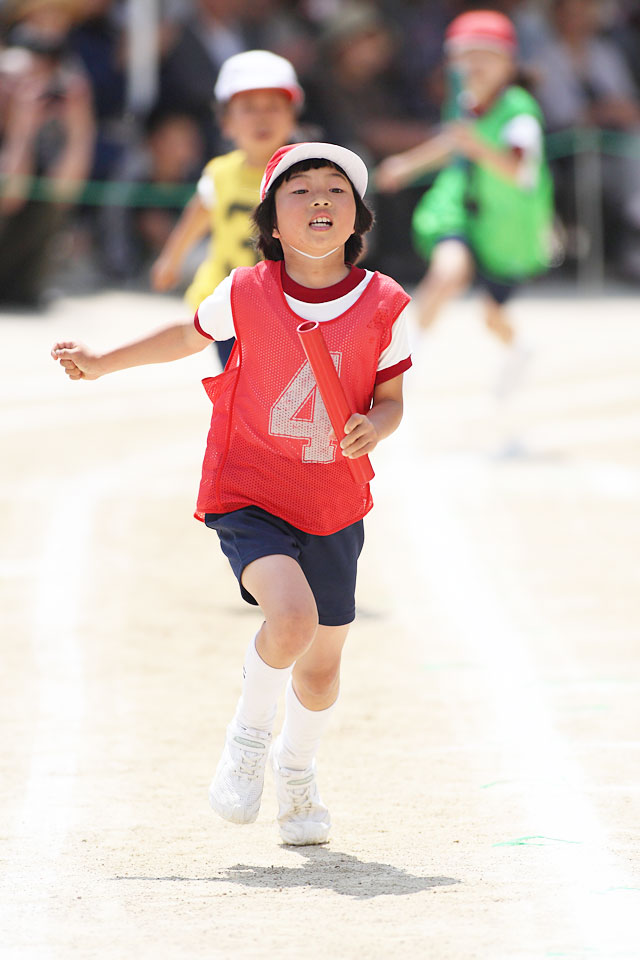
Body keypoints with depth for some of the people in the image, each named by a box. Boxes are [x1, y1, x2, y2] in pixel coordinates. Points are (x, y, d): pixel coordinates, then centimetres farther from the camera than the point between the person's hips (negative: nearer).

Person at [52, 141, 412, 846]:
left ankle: (296, 770, 45)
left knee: (321, 666, 13)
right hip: (248, 495, -3)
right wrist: (101, 364, 17)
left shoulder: (384, 306, -8)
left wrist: (374, 427, -22)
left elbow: (391, 400, 1)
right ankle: (248, 736, 1)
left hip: (334, 508, 3)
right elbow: (190, 336, 11)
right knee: (292, 615, -28)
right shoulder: (245, 295, -10)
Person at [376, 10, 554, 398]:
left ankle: (516, 349, 53)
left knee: (493, 316, 16)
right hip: (458, 209, 2)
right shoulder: (464, 101, -9)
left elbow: (518, 169, -47)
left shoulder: (520, 113, -27)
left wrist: (480, 148, -66)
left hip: (507, 225, -2)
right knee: (449, 269, -31)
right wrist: (410, 163, 26)